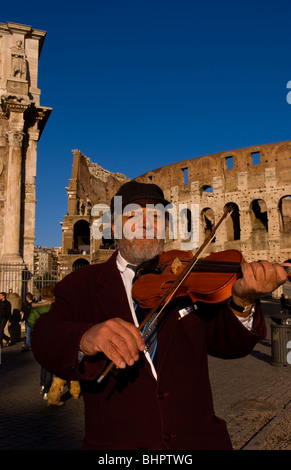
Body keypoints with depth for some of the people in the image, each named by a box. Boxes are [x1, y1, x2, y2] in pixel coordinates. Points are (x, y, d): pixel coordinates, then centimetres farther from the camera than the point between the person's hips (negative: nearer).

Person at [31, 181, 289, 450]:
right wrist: (85, 340, -40)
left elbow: (226, 343, -5)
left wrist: (242, 303, -26)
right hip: (117, 442, -1)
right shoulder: (80, 286, -5)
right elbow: (44, 341, -18)